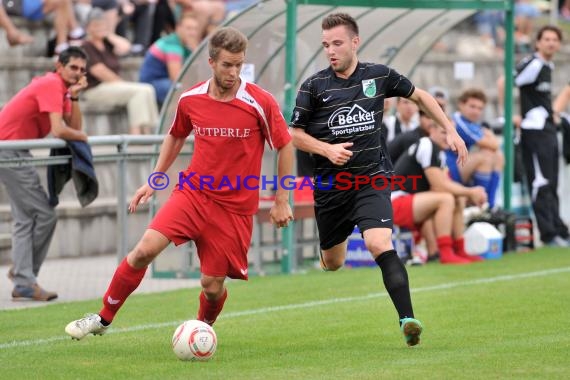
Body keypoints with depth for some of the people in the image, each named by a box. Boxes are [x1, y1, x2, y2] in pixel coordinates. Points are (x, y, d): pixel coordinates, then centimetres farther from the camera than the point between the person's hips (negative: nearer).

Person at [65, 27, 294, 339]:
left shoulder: (260, 102, -11)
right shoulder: (190, 100, 0)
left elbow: (285, 147, 0)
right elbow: (175, 137, 19)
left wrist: (281, 201, 1)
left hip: (236, 207, -2)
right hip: (193, 193, 2)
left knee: (212, 284, -2)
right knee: (145, 249, -16)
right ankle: (103, 319, -1)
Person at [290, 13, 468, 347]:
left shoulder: (379, 76, 0)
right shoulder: (314, 86, -3)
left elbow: (419, 96, 15)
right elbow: (295, 133, 3)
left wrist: (451, 130, 10)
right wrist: (326, 149, -15)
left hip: (372, 180, -2)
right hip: (330, 185, 2)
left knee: (379, 244, -25)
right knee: (333, 263, 12)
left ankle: (407, 319, -31)